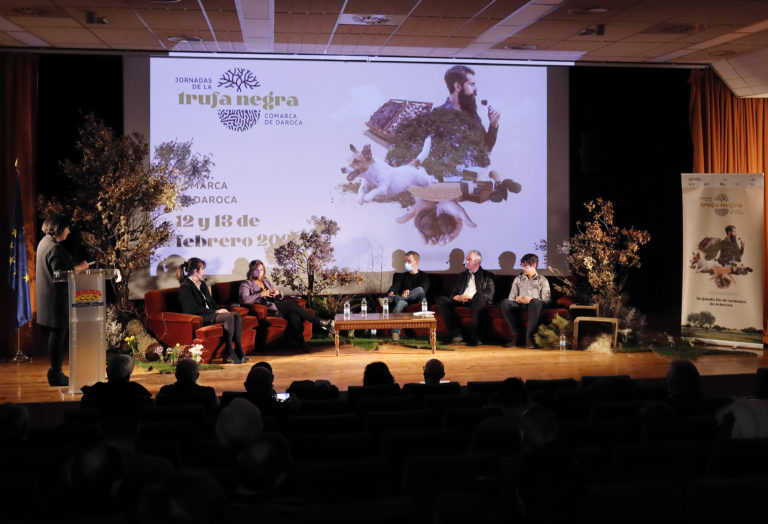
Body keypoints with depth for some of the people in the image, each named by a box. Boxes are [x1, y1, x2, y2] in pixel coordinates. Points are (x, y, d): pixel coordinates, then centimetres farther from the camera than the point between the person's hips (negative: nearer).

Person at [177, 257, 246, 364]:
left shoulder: (202, 284, 18)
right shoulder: (185, 287, -11)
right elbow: (195, 309, -18)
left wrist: (221, 309, 1)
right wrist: (216, 311, -17)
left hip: (209, 313, 9)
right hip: (198, 318, -9)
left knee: (236, 315, -14)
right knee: (229, 317, -28)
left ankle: (239, 351, -17)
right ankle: (228, 353, -22)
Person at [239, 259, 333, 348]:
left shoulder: (265, 280, 25)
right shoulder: (246, 284, 5)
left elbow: (281, 296, 24)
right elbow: (244, 299, -15)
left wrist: (278, 293, -1)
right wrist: (261, 294, -17)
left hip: (275, 306, 7)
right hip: (265, 310, -6)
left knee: (294, 315, -29)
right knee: (292, 304, -25)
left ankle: (300, 343, -35)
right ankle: (320, 322, -20)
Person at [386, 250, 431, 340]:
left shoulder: (423, 276, 11)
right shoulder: (403, 275, 22)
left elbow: (423, 289, -11)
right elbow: (395, 286, 2)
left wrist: (410, 291, -32)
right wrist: (391, 292, -25)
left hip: (416, 301, -1)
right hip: (405, 302, 1)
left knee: (420, 290, -33)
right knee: (399, 303, -37)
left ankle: (393, 298, -42)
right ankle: (395, 332, -50)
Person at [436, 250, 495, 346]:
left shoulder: (487, 275, 15)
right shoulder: (462, 275, 29)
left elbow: (490, 294, -1)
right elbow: (453, 294, 24)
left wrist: (471, 296, -14)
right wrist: (456, 297, -2)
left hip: (476, 302, -4)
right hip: (461, 302, 4)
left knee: (478, 296, -39)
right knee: (441, 300, -21)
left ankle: (474, 336, -35)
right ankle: (458, 333, -25)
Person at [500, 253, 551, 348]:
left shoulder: (542, 280, 18)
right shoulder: (518, 279, 26)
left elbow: (546, 300, 4)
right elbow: (511, 298, 17)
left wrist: (532, 300, -15)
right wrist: (517, 299, -8)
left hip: (534, 305, -3)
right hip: (519, 305, 3)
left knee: (535, 302, -41)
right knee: (504, 303, -31)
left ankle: (529, 337, -36)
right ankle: (516, 335, -27)